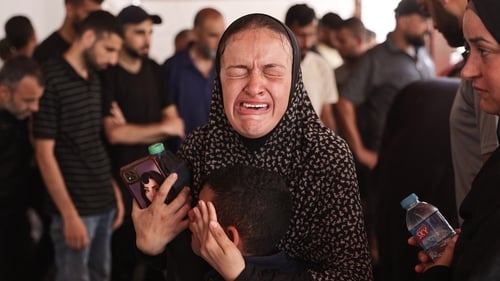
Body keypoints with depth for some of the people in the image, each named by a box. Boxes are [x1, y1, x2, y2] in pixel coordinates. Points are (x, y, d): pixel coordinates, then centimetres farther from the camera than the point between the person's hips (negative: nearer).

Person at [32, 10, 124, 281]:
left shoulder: (94, 80, 10)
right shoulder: (51, 80, -14)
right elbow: (44, 154, -15)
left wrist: (115, 190, 13)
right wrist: (69, 214, -17)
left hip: (104, 204, 7)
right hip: (76, 208, -7)